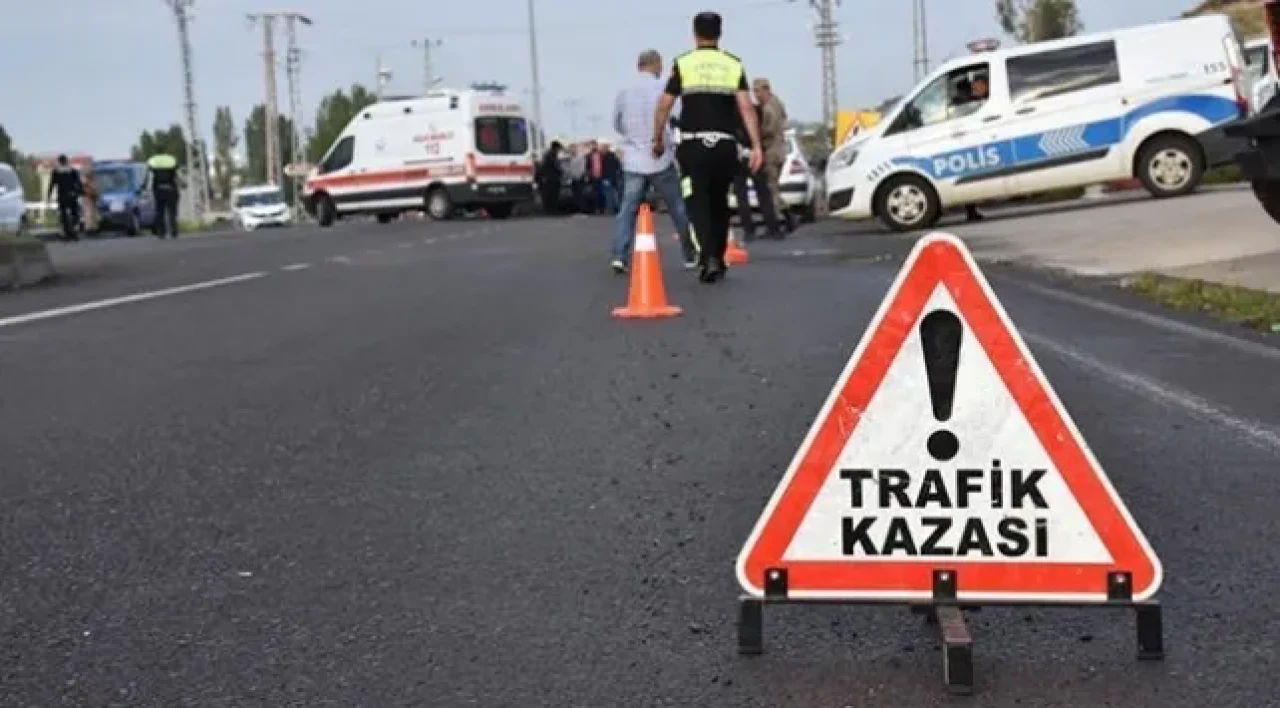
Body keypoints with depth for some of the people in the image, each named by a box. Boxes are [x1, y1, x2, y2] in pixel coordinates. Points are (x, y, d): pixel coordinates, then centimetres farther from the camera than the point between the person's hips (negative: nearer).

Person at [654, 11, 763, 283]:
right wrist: (756, 146, -7)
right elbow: (746, 106, -5)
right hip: (725, 146, 2)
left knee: (699, 203, -1)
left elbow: (664, 105, -1)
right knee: (720, 203, 16)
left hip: (693, 145, -2)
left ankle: (709, 257, -20)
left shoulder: (683, 64, 1)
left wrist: (658, 139, 12)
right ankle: (718, 261, 24)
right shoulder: (734, 65, 5)